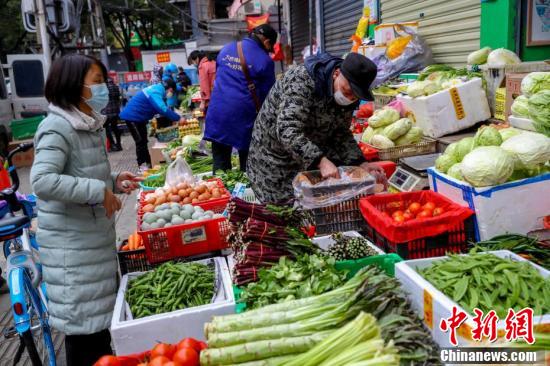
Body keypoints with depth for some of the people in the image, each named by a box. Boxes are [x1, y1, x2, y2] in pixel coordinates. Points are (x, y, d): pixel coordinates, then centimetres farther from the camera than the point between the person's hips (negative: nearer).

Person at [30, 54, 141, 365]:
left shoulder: (90, 124, 10)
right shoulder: (58, 127, -18)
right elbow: (42, 181, -29)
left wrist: (113, 182, 4)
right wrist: (99, 191, -26)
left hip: (96, 234, 9)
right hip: (72, 243, -9)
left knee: (100, 313, 21)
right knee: (83, 319, 4)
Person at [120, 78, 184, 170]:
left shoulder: (158, 90, 6)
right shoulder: (155, 93, -25)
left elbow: (162, 108, 13)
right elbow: (163, 109, -35)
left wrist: (175, 116, 6)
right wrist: (178, 118, -30)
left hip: (139, 117, 10)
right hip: (132, 116, -10)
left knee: (143, 141, 15)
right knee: (140, 141, -5)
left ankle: (148, 162, 24)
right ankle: (142, 165, 2)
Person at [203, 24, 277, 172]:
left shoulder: (226, 49, 11)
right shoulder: (265, 60, -6)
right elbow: (267, 94, -1)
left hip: (217, 112, 4)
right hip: (243, 114, -4)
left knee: (220, 162, 9)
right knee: (248, 162, 9)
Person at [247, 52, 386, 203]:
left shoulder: (349, 95, -9)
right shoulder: (302, 81, -31)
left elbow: (341, 133, 0)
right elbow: (287, 131, -39)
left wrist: (361, 163, -14)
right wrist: (321, 161, -48)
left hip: (317, 153, 6)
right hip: (277, 154, -6)